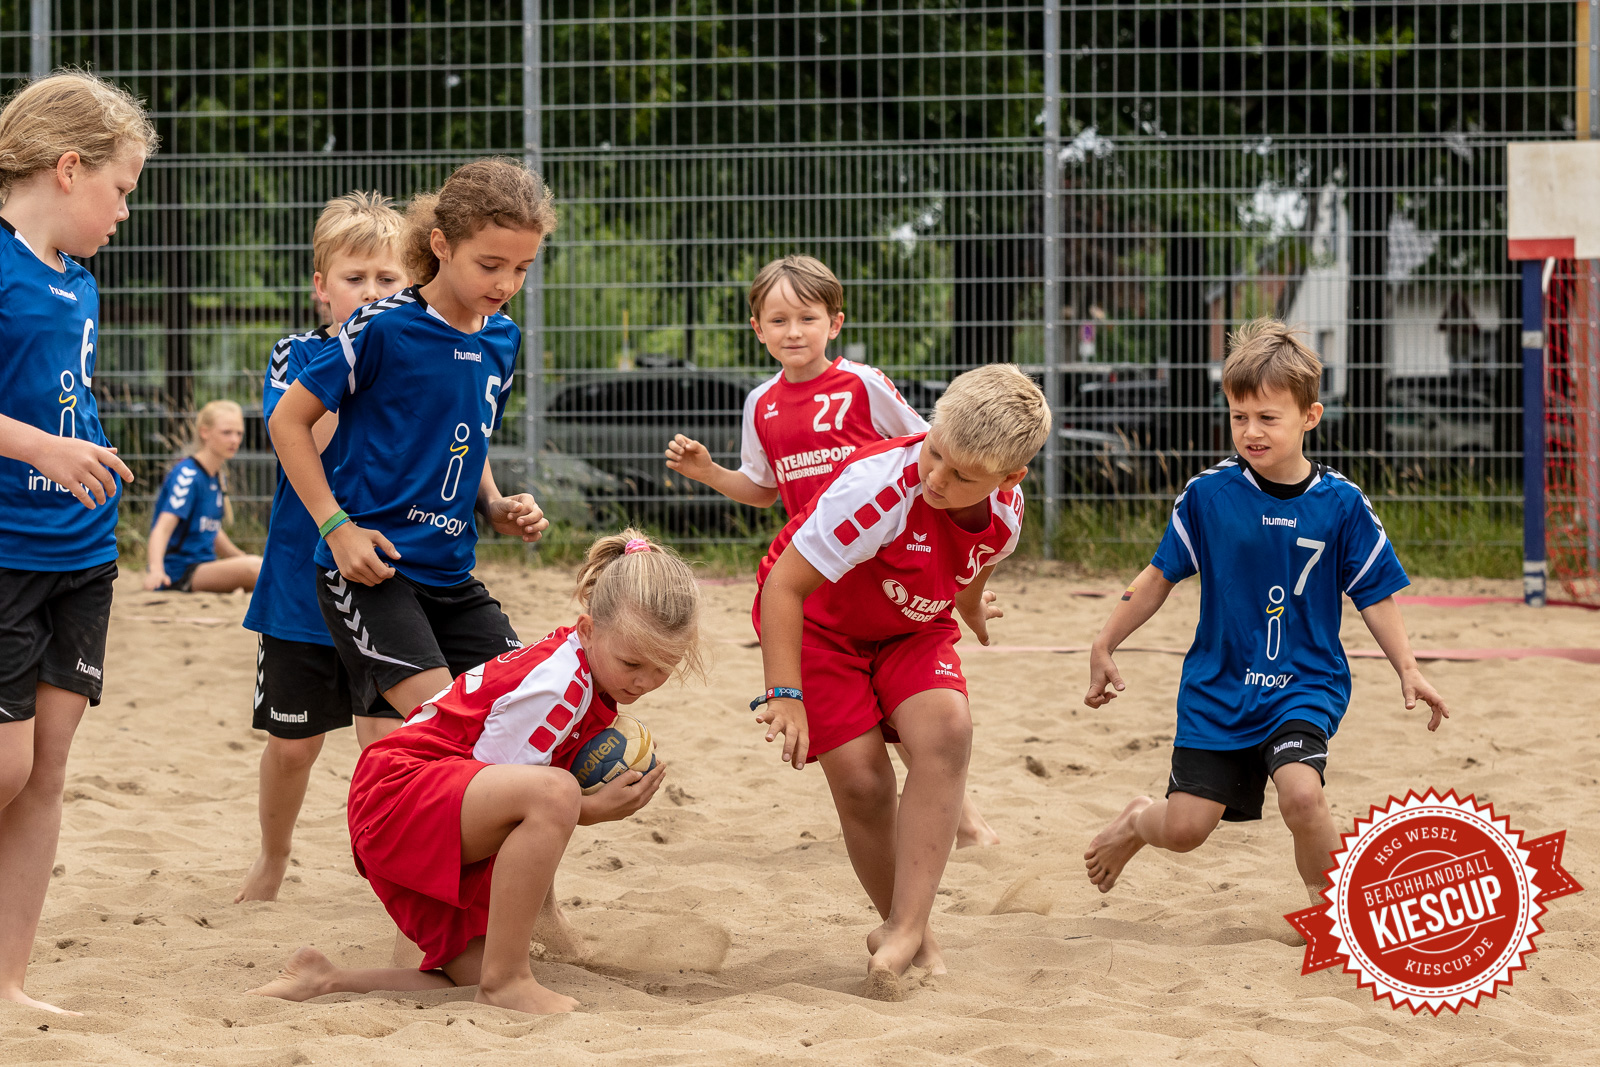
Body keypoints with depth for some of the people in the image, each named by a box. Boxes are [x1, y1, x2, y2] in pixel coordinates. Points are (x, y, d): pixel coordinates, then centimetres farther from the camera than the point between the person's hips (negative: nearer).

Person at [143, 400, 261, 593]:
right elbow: (163, 528, -26)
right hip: (177, 574, -10)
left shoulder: (218, 478, 13)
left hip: (204, 568, 10)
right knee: (252, 566, -30)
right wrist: (154, 569, -41)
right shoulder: (187, 474, -14)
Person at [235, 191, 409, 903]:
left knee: (388, 737, -6)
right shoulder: (299, 356, -4)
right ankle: (273, 860, 34)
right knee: (293, 742, 10)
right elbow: (298, 442, -21)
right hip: (304, 579, 0)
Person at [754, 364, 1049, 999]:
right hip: (820, 622, -4)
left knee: (946, 731, -25)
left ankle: (904, 930, -25)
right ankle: (909, 934, 10)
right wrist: (786, 696, -34)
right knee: (862, 784, -15)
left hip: (912, 629, 4)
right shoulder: (879, 488, -38)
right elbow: (784, 585, -32)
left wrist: (973, 610, 33)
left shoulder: (1005, 511, -17)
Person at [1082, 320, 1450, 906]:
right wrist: (1104, 647, 7)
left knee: (1301, 793, -27)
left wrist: (1407, 670, -10)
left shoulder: (1340, 504, -7)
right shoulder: (1207, 495, -6)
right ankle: (1138, 821, 40)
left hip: (1304, 685, -1)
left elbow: (1375, 596, 1)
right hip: (1218, 683, 1)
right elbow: (1161, 575, 5)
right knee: (1184, 830, 1)